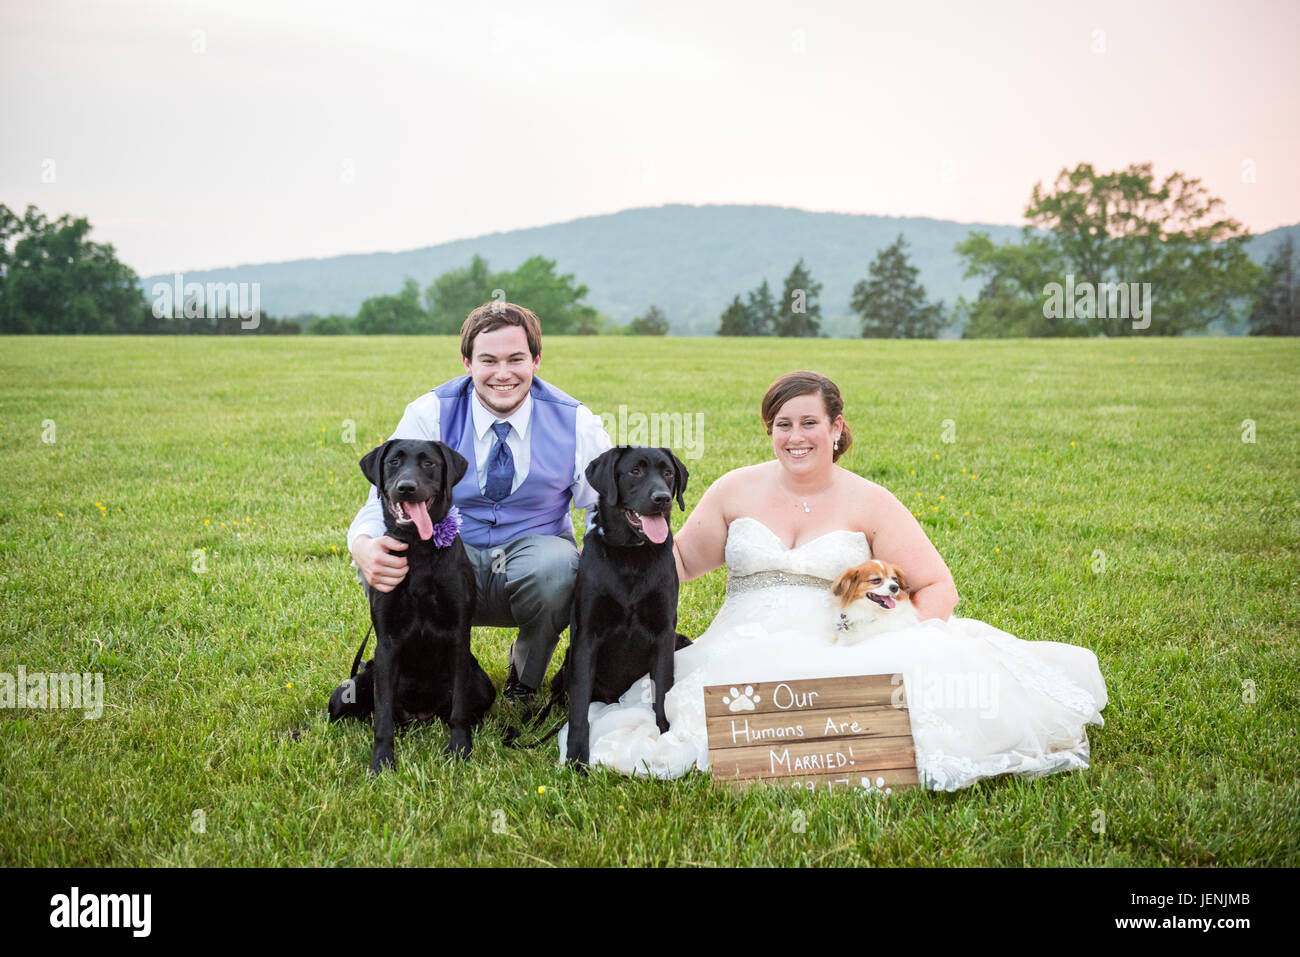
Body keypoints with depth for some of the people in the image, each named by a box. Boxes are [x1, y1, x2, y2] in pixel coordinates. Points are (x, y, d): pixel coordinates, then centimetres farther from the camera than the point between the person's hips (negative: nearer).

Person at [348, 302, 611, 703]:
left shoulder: (575, 422, -7)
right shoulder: (429, 415, -8)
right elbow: (384, 501, -12)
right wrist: (363, 547, -38)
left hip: (534, 557, 0)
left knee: (558, 564, -37)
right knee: (380, 560, -32)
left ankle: (527, 674, -3)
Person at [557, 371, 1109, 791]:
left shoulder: (869, 504, 6)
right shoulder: (737, 491, 11)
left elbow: (938, 589, 5)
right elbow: (679, 561, 19)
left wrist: (902, 644, -14)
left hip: (834, 661, 0)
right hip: (738, 657, 0)